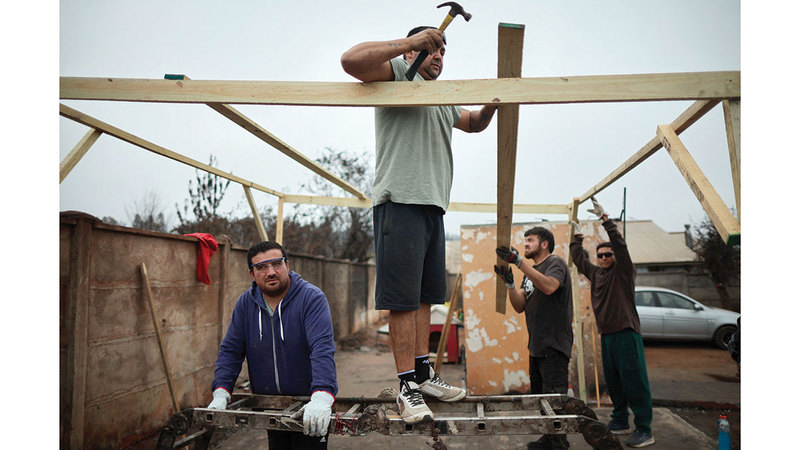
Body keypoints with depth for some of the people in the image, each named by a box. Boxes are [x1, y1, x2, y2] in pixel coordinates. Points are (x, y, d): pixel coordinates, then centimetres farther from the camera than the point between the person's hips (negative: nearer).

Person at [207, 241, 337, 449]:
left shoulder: (312, 298, -17)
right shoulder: (245, 303, -1)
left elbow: (322, 349, -29)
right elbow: (230, 350, 0)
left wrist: (322, 397, -43)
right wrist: (221, 394, -16)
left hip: (308, 402, -4)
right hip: (269, 406, 4)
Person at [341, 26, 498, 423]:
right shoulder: (398, 72, 4)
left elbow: (474, 123, 42)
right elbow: (351, 60, -13)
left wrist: (492, 104, 20)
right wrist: (407, 41, -12)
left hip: (432, 205, 9)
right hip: (400, 201, -9)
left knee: (424, 296, 11)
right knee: (403, 298, -8)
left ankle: (422, 373, 19)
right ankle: (408, 386, -2)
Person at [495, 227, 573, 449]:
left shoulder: (555, 262, -5)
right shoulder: (530, 272, 20)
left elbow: (549, 286, -29)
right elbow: (520, 306, 10)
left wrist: (518, 261, -31)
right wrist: (509, 283, -8)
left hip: (553, 345, -9)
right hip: (536, 345, 9)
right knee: (539, 396, 15)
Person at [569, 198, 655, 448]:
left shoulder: (623, 272, -1)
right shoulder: (595, 274, 17)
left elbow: (620, 245, -15)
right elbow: (578, 259, 29)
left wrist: (604, 219, -17)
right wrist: (577, 237, 28)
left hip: (626, 334, -7)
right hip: (606, 335, 7)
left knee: (634, 382, -8)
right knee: (613, 382, 12)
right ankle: (620, 422, 23)